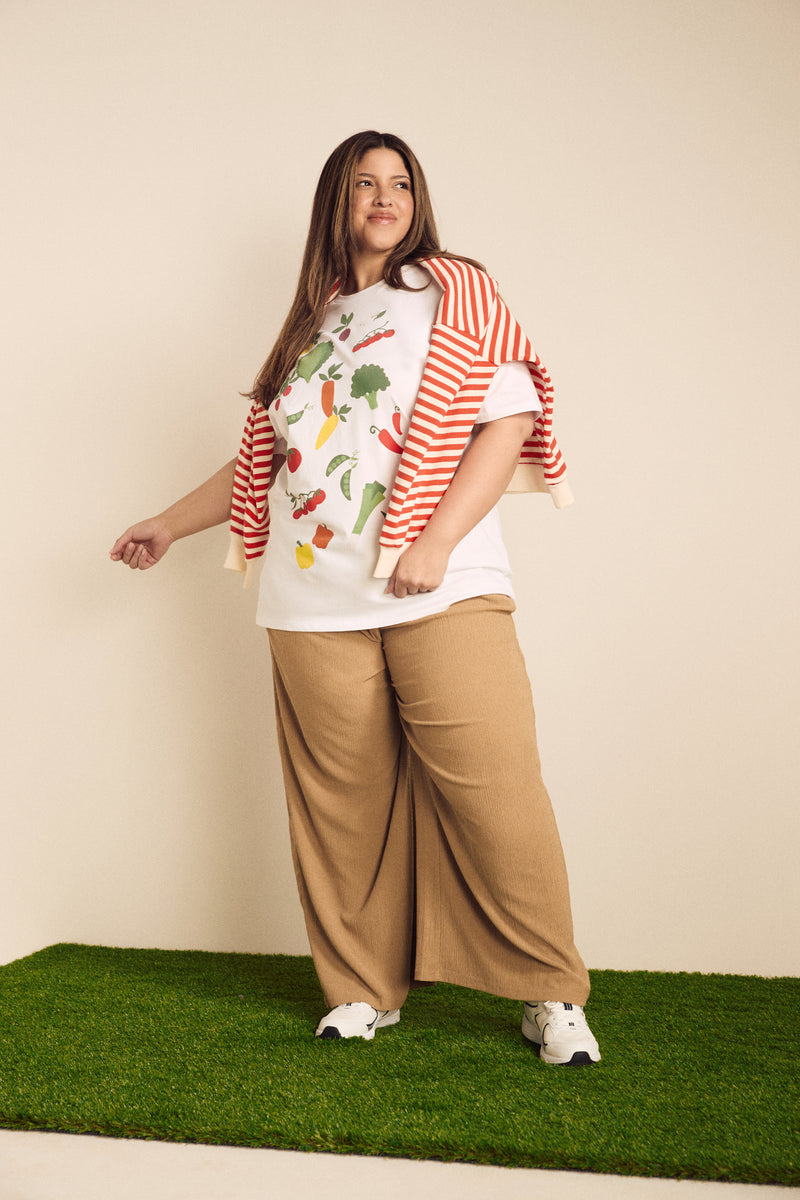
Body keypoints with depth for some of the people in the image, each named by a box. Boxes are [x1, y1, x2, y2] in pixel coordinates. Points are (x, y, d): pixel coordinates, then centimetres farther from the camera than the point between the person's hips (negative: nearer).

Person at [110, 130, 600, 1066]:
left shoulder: (455, 292, 9)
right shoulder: (308, 327, 21)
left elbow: (509, 419, -3)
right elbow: (262, 459, 28)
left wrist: (438, 541, -14)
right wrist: (169, 524, 29)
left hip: (444, 597, -3)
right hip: (315, 604, 4)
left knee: (494, 794, -7)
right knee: (343, 805, 3)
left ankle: (552, 997, 8)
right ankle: (363, 991, 19)